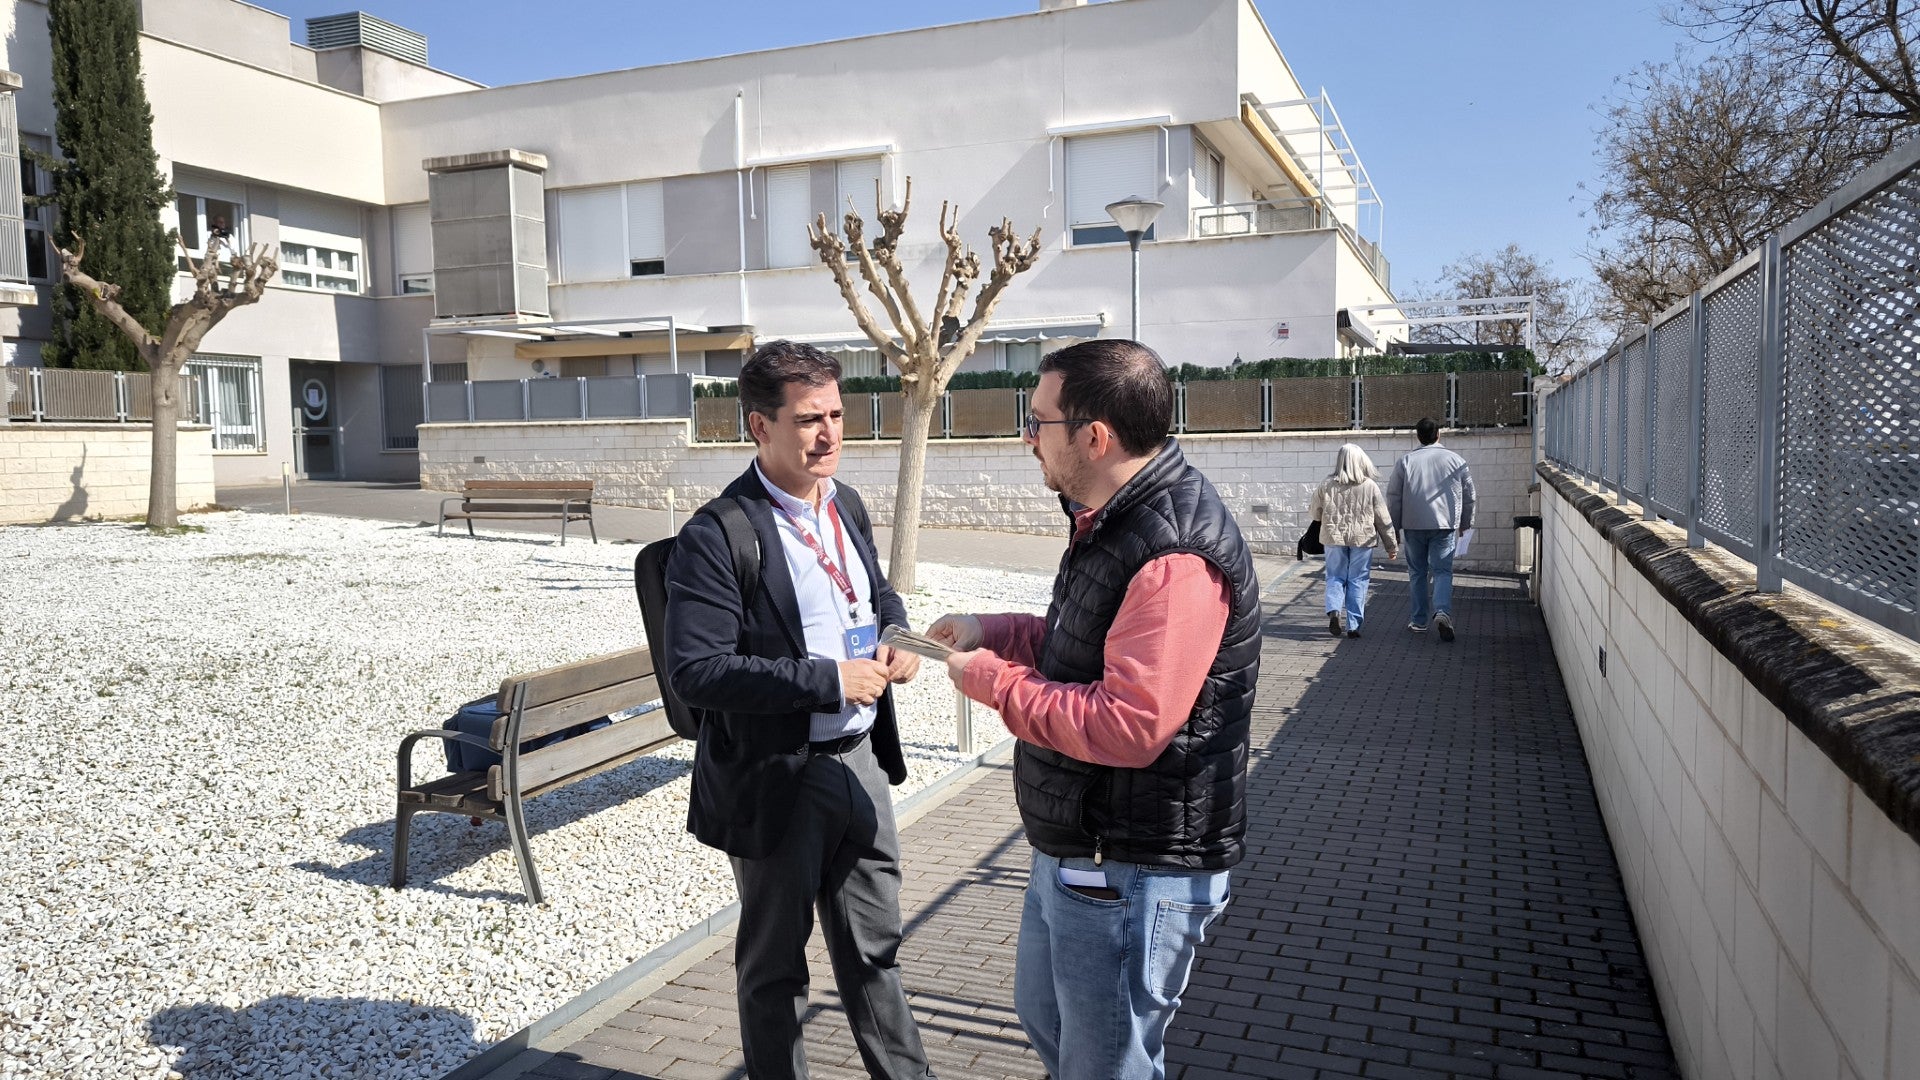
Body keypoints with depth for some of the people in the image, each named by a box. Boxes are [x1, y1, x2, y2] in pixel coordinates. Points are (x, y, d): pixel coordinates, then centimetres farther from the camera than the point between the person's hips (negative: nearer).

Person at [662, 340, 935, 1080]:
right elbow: (695, 671, -25)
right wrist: (829, 682, -25)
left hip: (860, 759, 7)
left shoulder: (844, 504, 5)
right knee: (774, 963, 15)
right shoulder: (714, 538, -19)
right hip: (778, 779, -6)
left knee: (874, 945, 21)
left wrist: (898, 634, -3)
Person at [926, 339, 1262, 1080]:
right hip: (1073, 849, 10)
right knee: (1045, 1017, 28)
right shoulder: (1112, 523, 6)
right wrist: (989, 632, 7)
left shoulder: (1176, 556, -28)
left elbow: (1128, 726, -33)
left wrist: (988, 679, -22)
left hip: (1132, 874, -10)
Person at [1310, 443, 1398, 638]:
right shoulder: (1370, 486, -5)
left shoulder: (1327, 486, -3)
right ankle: (1353, 626, 7)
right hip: (1362, 540, -1)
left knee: (1335, 577, 12)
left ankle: (1333, 610, -13)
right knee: (1358, 580, 7)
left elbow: (1316, 514, 9)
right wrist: (1391, 545, 8)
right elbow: (1383, 519, -1)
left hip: (1334, 537, 1)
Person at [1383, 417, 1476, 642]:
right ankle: (1442, 612, -23)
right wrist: (1465, 524, 22)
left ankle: (1419, 621, 15)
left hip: (1414, 525, 0)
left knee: (1418, 573, 11)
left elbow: (1393, 497, 1)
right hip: (1445, 525, 0)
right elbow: (1469, 495, 10)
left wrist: (1394, 527, 10)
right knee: (1443, 572, 0)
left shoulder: (1405, 461, 0)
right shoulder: (1456, 460, 3)